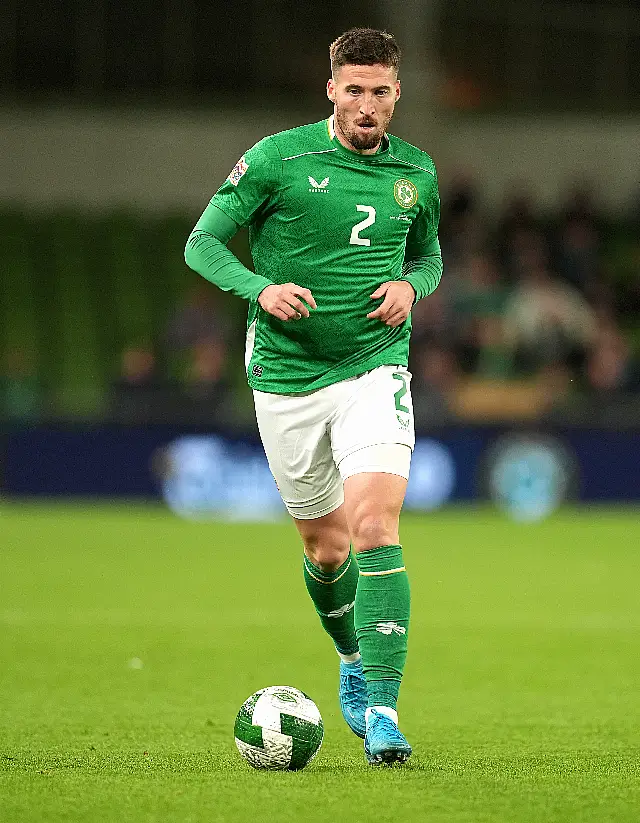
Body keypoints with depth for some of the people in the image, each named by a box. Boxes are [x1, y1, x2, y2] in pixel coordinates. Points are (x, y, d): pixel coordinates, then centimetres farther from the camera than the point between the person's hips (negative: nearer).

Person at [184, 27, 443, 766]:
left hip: (375, 366, 0)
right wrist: (260, 289, -20)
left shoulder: (415, 172, 5)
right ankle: (355, 659, 40)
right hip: (287, 374, 0)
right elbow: (202, 243, -2)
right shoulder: (279, 157, -6)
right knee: (326, 549, 10)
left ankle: (380, 707, -20)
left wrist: (412, 286, -2)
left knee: (375, 529, -19)